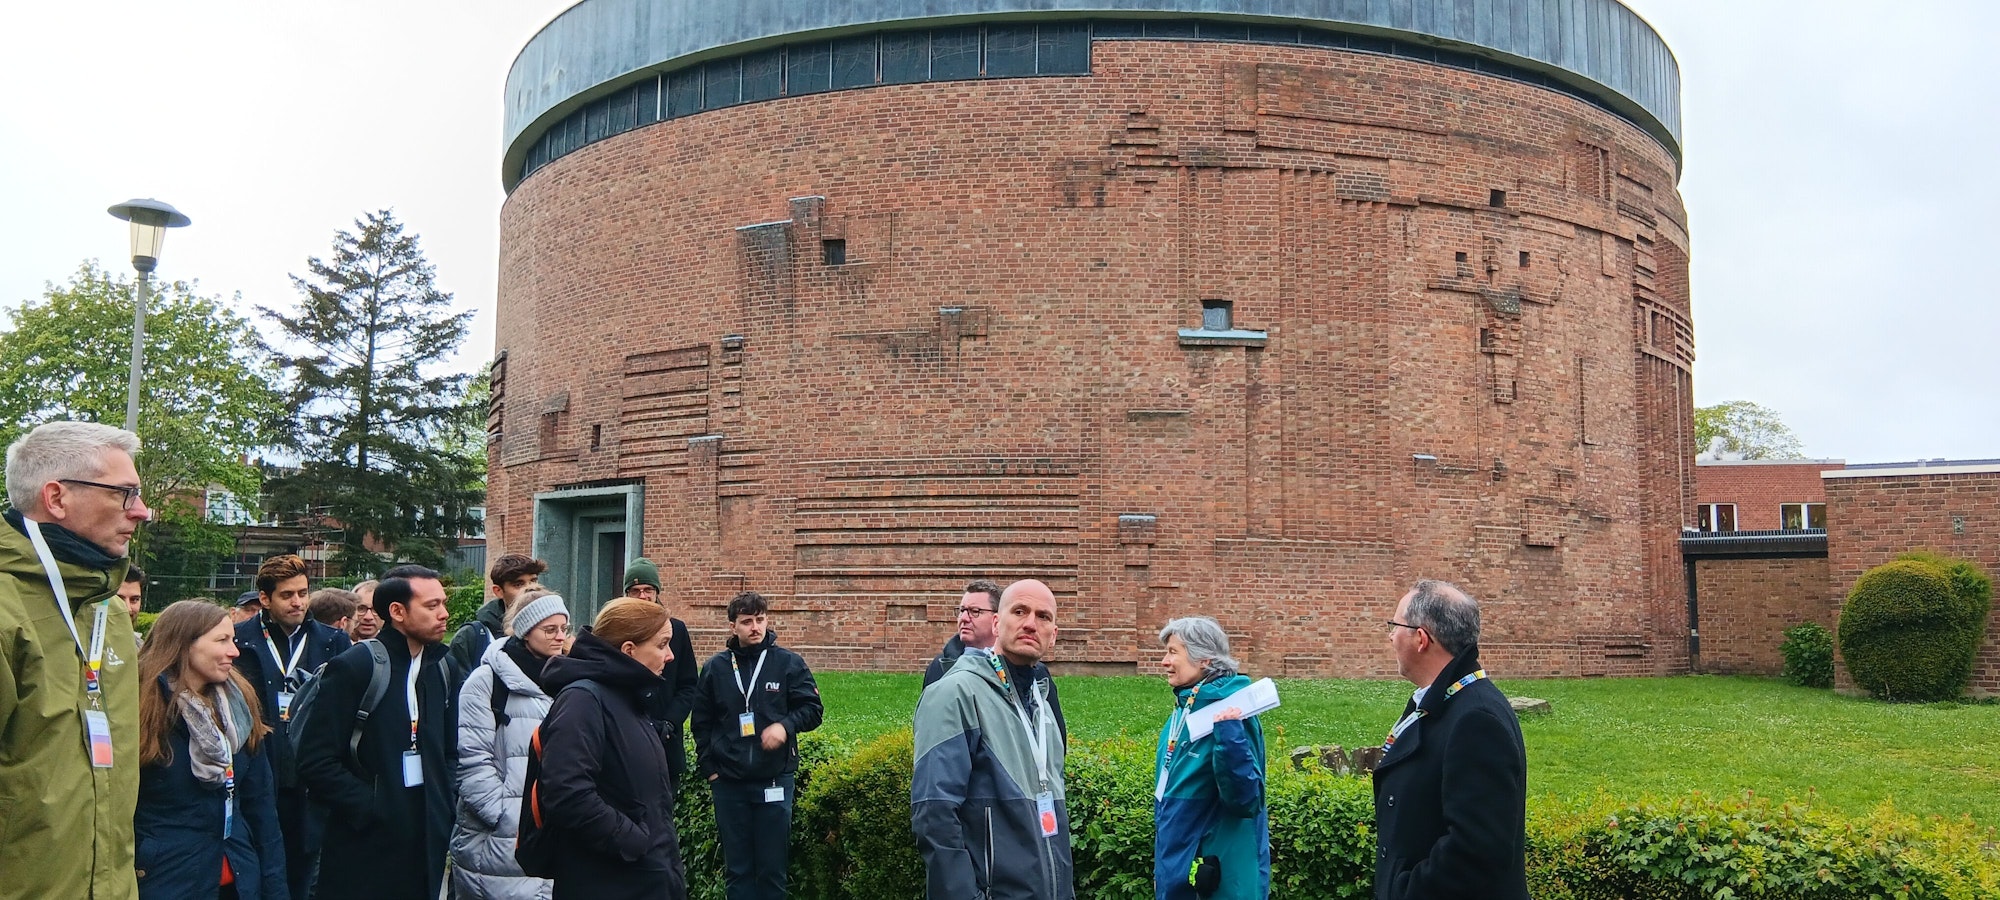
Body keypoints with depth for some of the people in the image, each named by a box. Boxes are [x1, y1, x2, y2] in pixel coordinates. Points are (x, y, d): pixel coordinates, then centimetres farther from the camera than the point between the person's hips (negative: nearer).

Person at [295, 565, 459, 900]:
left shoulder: (441, 669, 10)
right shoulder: (353, 668, -10)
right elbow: (315, 761, -13)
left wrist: (446, 805, 6)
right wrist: (368, 808, -15)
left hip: (426, 844, 6)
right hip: (366, 847, -5)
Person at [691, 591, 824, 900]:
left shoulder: (788, 663, -2)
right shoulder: (715, 667, 3)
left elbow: (813, 709, 0)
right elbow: (701, 723, 10)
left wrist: (785, 725, -18)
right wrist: (708, 767, 3)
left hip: (774, 780, -2)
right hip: (728, 782, 2)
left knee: (772, 867, 5)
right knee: (737, 867, 10)